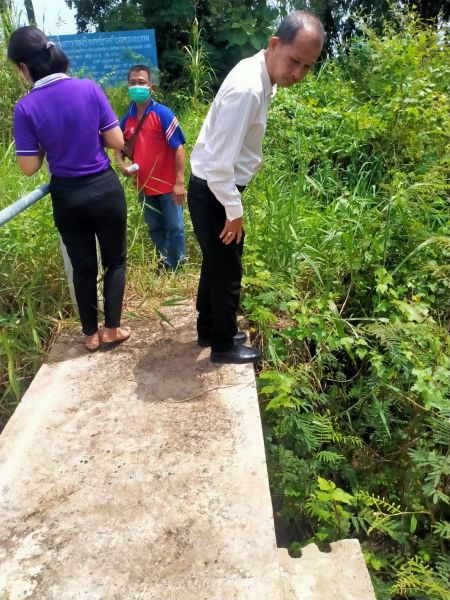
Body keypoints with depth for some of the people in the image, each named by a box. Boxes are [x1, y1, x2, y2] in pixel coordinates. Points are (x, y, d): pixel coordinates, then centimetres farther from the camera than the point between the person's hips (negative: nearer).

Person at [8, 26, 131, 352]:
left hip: (67, 197, 1)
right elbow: (117, 141, -6)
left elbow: (29, 167, -8)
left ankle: (91, 334, 29)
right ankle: (112, 329, 21)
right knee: (115, 259, 17)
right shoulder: (90, 89, -9)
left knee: (83, 267, 16)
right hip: (104, 188, 0)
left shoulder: (25, 107, -10)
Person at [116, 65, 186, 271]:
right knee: (155, 228, 17)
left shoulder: (163, 113, -12)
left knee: (174, 227, 4)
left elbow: (178, 148, -15)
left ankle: (175, 267, 19)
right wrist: (121, 163, -4)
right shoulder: (127, 119, 4)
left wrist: (179, 182, -21)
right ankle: (164, 262, 34)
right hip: (144, 185, 6)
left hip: (168, 184, -6)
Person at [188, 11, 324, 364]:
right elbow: (219, 163, -28)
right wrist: (234, 212, -18)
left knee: (216, 266, 21)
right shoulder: (248, 88, -26)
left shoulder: (261, 78, 5)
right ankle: (224, 345, 25)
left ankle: (208, 331, 40)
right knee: (227, 271, 5)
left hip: (219, 191, 9)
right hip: (214, 193, -9)